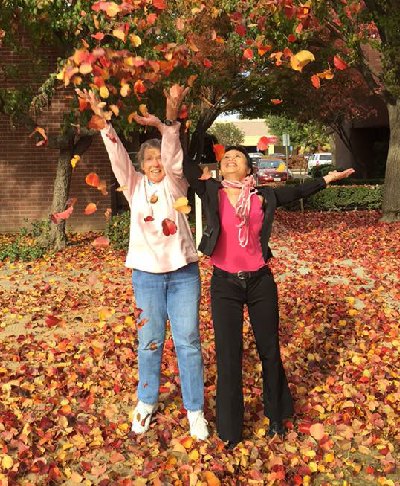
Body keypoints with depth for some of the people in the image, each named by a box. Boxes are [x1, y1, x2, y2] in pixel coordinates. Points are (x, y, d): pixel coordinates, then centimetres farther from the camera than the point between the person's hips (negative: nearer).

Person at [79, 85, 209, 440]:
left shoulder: (175, 183, 1)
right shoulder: (135, 186, 5)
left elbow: (174, 155, -17)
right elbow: (117, 154, -8)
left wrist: (168, 121, -35)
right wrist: (102, 118, -21)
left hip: (183, 272, -1)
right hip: (146, 274, 2)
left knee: (188, 341, 3)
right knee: (149, 341, 12)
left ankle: (195, 409, 16)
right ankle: (147, 401, 32)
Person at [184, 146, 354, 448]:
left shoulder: (263, 196, 0)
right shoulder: (211, 191, -4)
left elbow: (296, 192, 15)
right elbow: (184, 162, -11)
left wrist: (327, 179, 18)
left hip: (260, 281, 2)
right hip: (225, 284, -1)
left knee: (270, 350, 14)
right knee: (228, 355, 6)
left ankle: (277, 417, 38)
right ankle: (230, 429, 25)